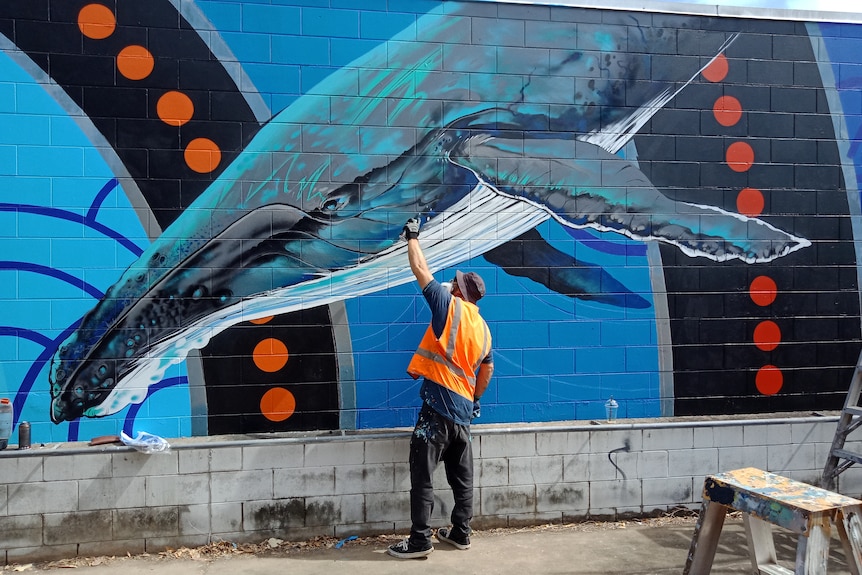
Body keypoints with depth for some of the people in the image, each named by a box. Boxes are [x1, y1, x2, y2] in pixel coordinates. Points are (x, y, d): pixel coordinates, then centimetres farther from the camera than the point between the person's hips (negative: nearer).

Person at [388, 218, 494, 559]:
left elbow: (420, 269, -1)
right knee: (462, 476, 14)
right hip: (464, 410, 8)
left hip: (439, 406, -8)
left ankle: (420, 541, 1)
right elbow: (487, 371, 22)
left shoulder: (451, 307, -7)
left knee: (422, 475, -2)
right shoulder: (483, 329, 13)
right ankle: (460, 533, 23)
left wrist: (412, 237, 13)